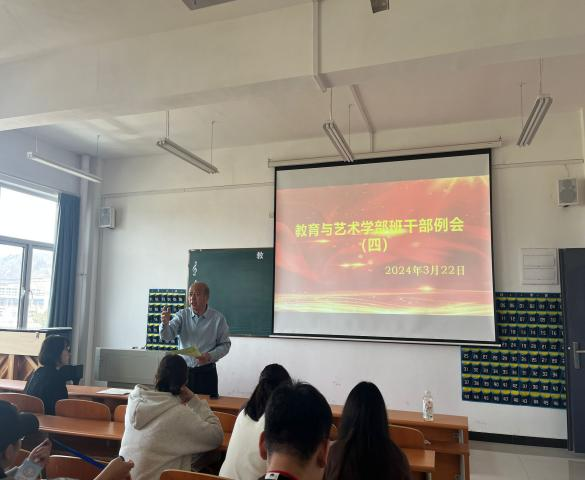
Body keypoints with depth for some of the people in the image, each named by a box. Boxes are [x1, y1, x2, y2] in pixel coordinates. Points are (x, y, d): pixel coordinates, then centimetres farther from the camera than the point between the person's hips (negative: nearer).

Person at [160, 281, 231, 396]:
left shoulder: (218, 318, -5)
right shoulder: (182, 315, 1)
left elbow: (225, 344, -2)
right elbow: (167, 336, -11)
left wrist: (210, 356, -18)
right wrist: (165, 323, -31)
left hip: (207, 372, -1)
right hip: (183, 370, 2)